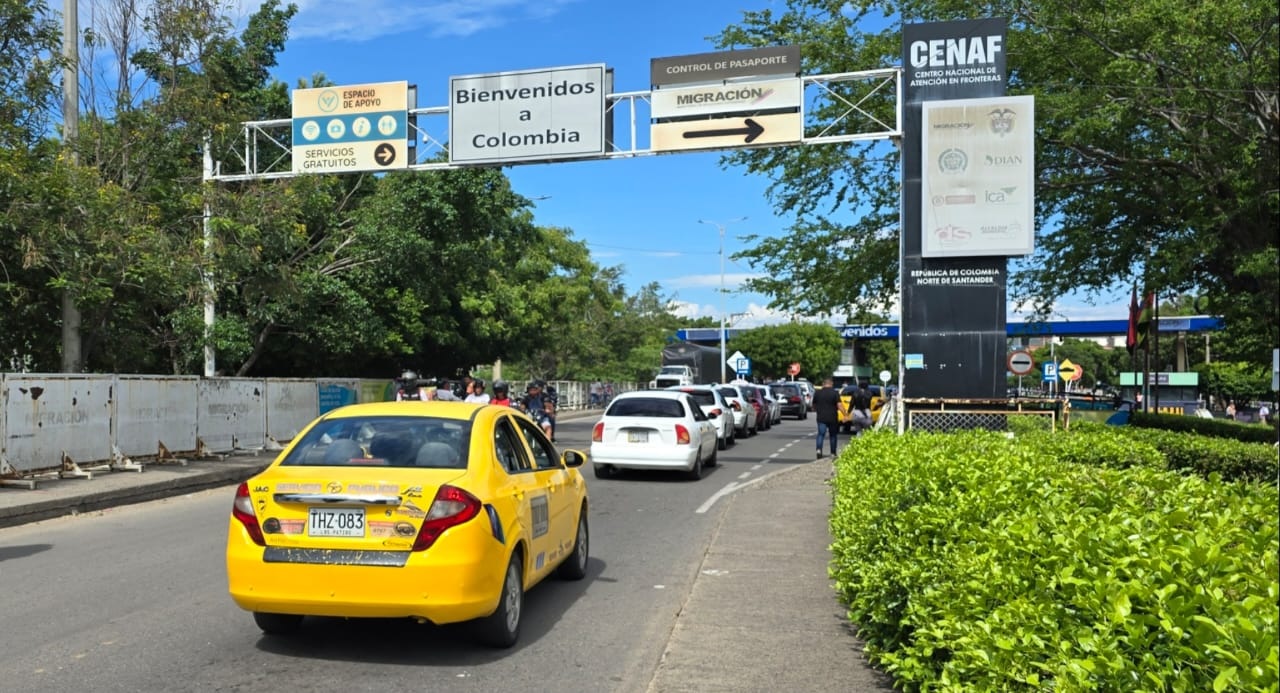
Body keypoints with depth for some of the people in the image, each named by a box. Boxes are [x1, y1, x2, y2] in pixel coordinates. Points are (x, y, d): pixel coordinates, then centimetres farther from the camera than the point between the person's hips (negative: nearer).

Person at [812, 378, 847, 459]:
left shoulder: (817, 393, 4)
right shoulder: (835, 393, -5)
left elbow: (814, 406, 14)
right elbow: (839, 405, -13)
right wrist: (845, 414, -8)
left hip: (821, 418, 1)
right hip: (832, 418, -1)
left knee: (821, 434, -2)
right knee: (833, 435, 13)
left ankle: (819, 449, -26)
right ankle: (833, 453, 19)